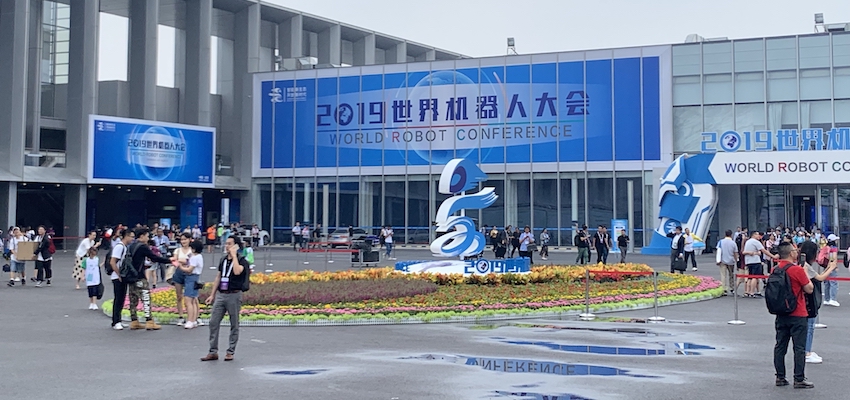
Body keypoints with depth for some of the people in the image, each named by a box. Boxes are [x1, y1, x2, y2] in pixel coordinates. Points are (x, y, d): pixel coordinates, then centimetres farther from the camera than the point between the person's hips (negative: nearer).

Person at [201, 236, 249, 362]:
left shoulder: (242, 261, -5)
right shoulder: (223, 260, 14)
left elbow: (237, 271, -27)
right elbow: (218, 277, 18)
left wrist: (234, 255, -18)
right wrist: (212, 295, 15)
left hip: (234, 295, -6)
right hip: (220, 295, 6)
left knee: (234, 325, 3)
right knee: (213, 322, 1)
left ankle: (230, 352, 12)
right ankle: (213, 352, 8)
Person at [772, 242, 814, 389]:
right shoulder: (797, 270, -16)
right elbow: (809, 289, -10)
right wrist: (805, 272, 3)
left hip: (781, 314, 6)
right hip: (797, 315, -6)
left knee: (780, 346, 11)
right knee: (799, 348, 0)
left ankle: (780, 377, 15)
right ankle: (799, 379, 2)